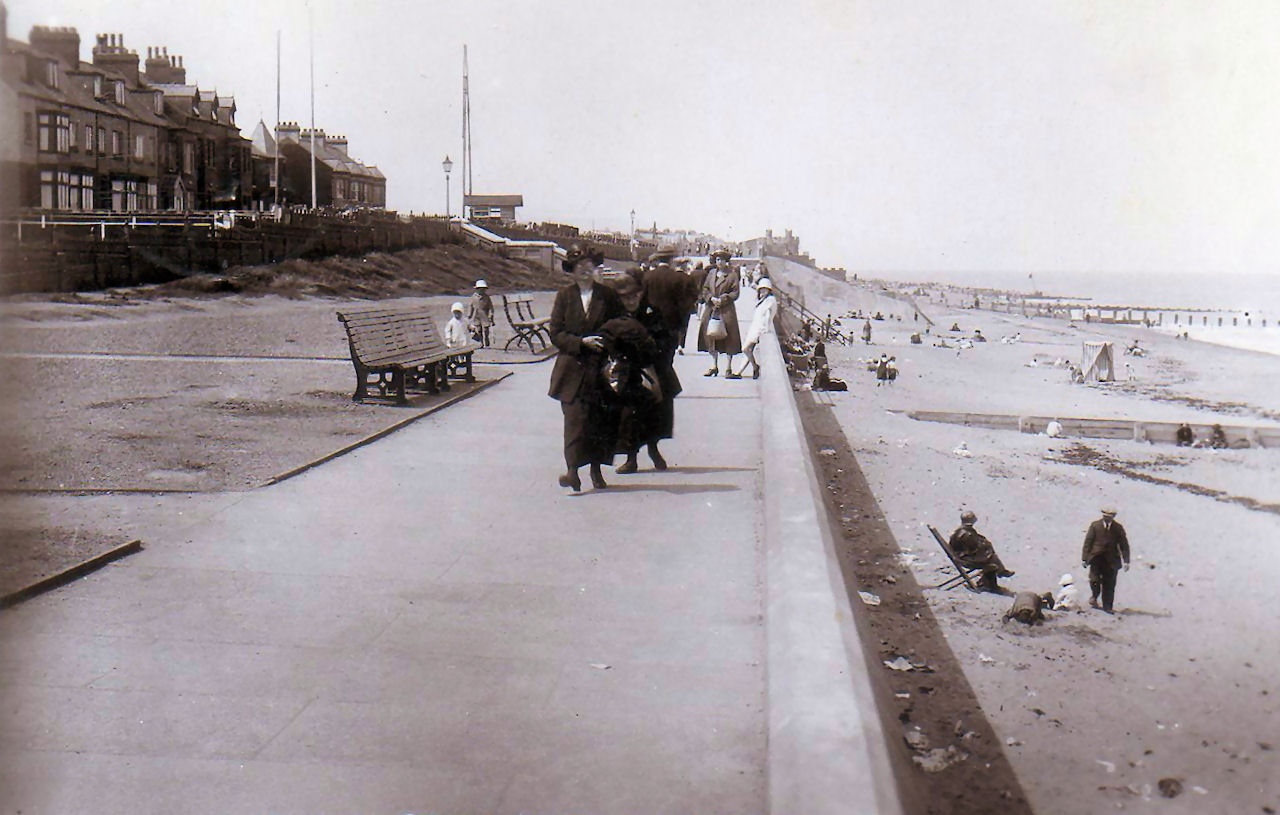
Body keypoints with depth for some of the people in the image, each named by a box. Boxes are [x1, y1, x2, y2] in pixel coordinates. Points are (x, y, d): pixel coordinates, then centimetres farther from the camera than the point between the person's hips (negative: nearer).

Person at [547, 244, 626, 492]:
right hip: (572, 368, -1)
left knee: (601, 418, 3)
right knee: (575, 417, -11)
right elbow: (555, 333, 1)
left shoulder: (608, 295, 6)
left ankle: (596, 469, 15)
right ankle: (572, 469, -13)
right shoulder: (564, 296, 5)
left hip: (601, 367, 1)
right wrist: (581, 342, -12)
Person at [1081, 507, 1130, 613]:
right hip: (1096, 558, -1)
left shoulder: (1118, 528, 4)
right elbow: (1088, 542, 2)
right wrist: (1084, 558, -3)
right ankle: (1094, 597, 19)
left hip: (1111, 560, 1)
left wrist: (1126, 561, -4)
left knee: (1109, 584, 2)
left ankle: (1107, 606, 11)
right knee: (1094, 580, -11)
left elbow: (1124, 545, 5)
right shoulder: (1094, 525, 1)